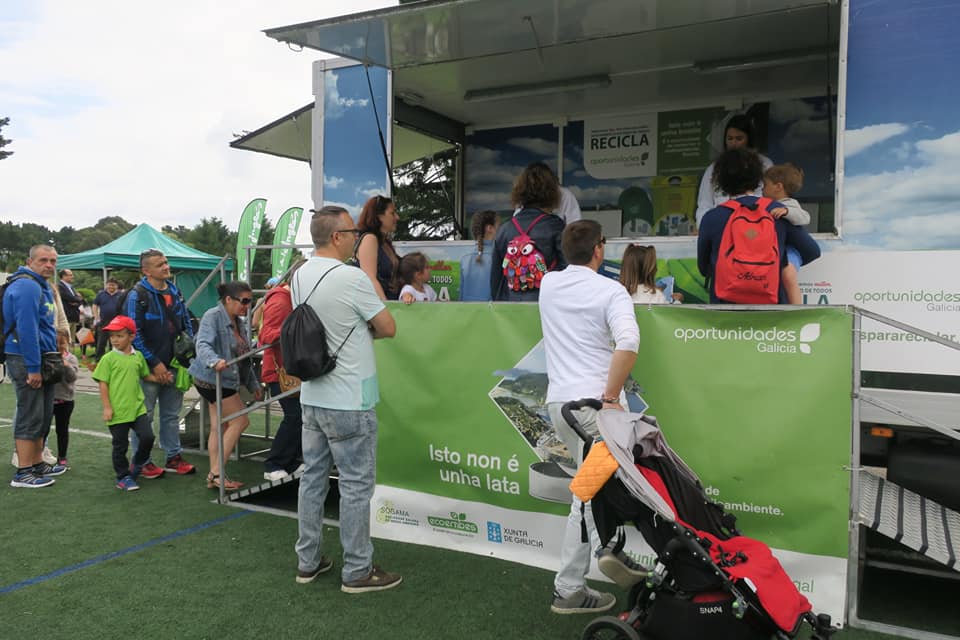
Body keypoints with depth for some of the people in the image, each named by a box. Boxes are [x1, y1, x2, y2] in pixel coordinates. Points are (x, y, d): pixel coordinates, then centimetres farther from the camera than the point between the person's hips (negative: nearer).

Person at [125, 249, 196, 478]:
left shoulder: (174, 292, 10)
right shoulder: (137, 295, -11)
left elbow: (186, 323, 19)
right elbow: (134, 333, -15)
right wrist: (154, 363, -17)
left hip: (173, 365, 7)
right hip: (148, 367, -6)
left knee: (171, 414, 14)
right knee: (144, 417, 4)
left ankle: (173, 457, 24)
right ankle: (142, 462, 15)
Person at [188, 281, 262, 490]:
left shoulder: (238, 323, 14)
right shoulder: (213, 316, -14)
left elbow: (244, 358, 21)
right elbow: (203, 344, -30)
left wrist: (253, 384, 22)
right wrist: (214, 361, -49)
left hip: (225, 381, 9)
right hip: (211, 379, -9)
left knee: (219, 427, 10)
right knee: (240, 421, -6)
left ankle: (215, 475, 16)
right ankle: (217, 472, -1)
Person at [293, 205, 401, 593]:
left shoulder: (299, 277, 6)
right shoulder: (351, 278, -18)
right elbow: (389, 328, -9)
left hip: (312, 397, 8)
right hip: (349, 402, -8)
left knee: (313, 477, 15)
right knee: (356, 485, 2)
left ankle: (308, 562, 27)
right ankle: (357, 571, 13)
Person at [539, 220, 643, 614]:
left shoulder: (548, 284, 10)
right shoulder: (610, 291, -7)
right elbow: (627, 343, -23)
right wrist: (611, 396, -17)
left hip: (557, 401, 6)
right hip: (594, 401, -6)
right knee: (589, 496, 1)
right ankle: (568, 590, 7)